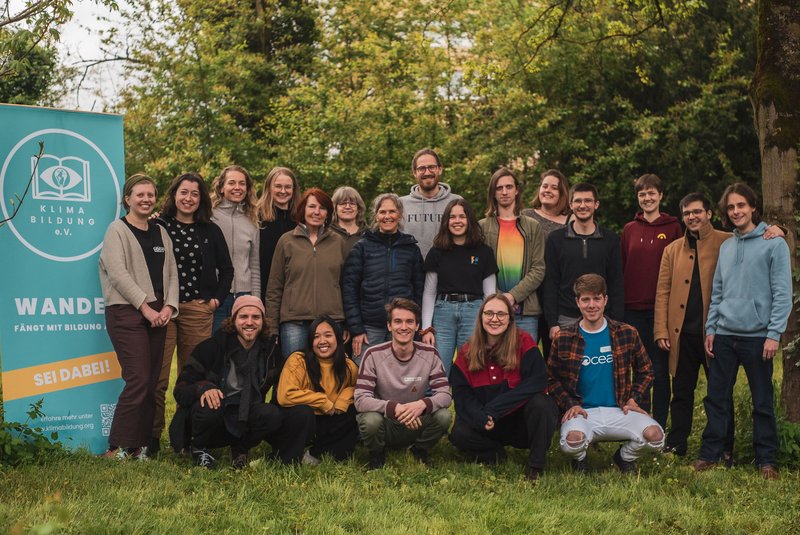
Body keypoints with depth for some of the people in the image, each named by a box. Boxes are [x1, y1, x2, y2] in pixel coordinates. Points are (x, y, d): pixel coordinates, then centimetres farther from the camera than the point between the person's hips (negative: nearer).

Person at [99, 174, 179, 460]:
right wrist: (145, 307, -13)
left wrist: (169, 305, -2)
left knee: (152, 383, 3)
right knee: (138, 380, -13)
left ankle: (141, 446, 11)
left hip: (158, 314, 6)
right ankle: (117, 448, -6)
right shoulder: (117, 230, 0)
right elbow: (118, 273, -10)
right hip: (127, 312, -6)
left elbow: (172, 272, 14)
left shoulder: (160, 232, 17)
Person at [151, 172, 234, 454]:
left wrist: (217, 299, 8)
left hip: (198, 310, 2)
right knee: (158, 375, -5)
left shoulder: (210, 231, 12)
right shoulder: (158, 226, 4)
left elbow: (226, 269, 18)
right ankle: (152, 437, 4)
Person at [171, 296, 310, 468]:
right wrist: (203, 387, -34)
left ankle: (240, 449, 1)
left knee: (273, 415, -27)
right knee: (209, 406, -36)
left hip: (244, 418, 3)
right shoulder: (212, 347, -9)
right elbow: (180, 390, -13)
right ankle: (199, 448, -4)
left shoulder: (269, 351, 3)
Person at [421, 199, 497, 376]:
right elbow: (429, 293, 9)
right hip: (443, 312, 1)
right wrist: (426, 328, 1)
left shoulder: (483, 252, 6)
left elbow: (490, 293, 7)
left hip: (473, 311, 0)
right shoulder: (437, 252, 8)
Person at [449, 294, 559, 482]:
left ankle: (536, 466, -13)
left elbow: (537, 382, -21)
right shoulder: (467, 353, -1)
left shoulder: (524, 342, -10)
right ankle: (495, 453, 5)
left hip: (522, 419, -2)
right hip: (485, 426, 2)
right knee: (459, 434, -25)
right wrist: (481, 419, -28)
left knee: (540, 404, -33)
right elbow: (461, 394, -6)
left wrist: (493, 410, -25)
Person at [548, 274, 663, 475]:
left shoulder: (627, 334, 4)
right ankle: (580, 459, 6)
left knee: (655, 435, -24)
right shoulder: (563, 338, 0)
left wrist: (633, 399, 2)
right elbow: (552, 378, 7)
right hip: (582, 411, -2)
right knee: (573, 440, -35)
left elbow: (645, 371, 16)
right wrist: (570, 404, -7)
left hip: (618, 410, 2)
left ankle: (625, 457, 11)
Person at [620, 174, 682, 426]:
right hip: (633, 308, 3)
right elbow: (621, 269, 11)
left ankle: (659, 429, 11)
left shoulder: (673, 228, 2)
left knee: (660, 369, 2)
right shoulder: (630, 230, 10)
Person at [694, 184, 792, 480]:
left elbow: (782, 294, -9)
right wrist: (711, 329, 8)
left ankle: (766, 460, 16)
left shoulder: (774, 244, -4)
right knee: (716, 398, 7)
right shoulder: (726, 247, 13)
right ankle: (710, 453, 17)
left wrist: (774, 334, -14)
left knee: (763, 402, 5)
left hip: (757, 336, -5)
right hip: (724, 335, 5)